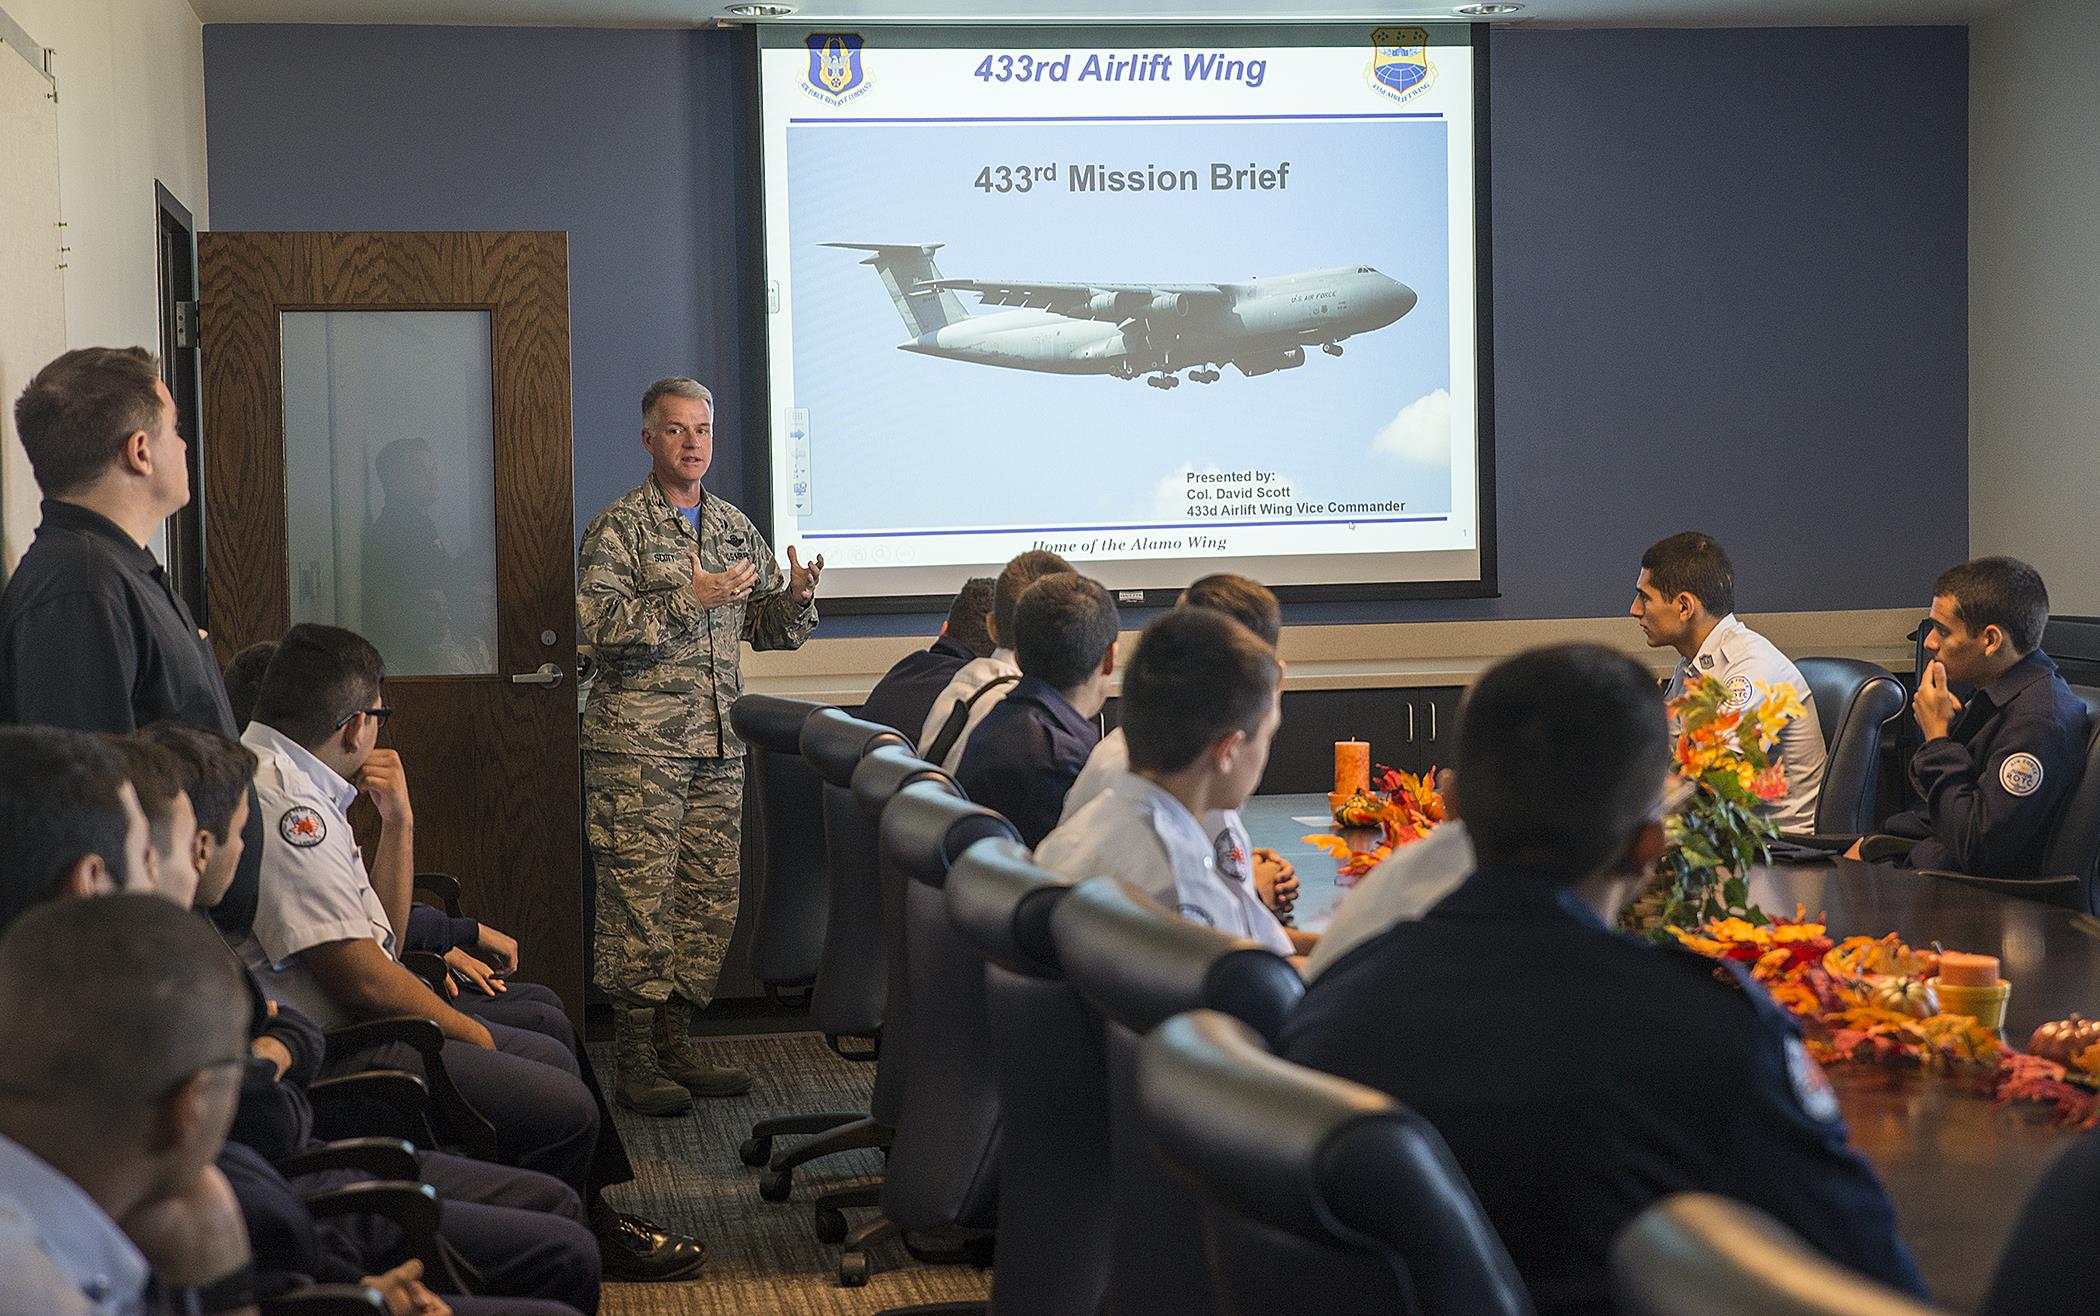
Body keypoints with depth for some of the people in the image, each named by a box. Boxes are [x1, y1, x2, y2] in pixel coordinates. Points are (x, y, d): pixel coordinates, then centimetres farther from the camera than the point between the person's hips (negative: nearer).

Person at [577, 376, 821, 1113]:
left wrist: (796, 596, -4)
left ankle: (675, 1043, 18)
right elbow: (599, 623, -16)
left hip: (718, 747, 6)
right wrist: (689, 600, -21)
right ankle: (635, 1060, 1)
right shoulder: (619, 527, -4)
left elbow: (770, 631, 18)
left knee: (710, 900, 8)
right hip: (638, 744, -6)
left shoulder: (735, 528, 15)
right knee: (638, 900, -5)